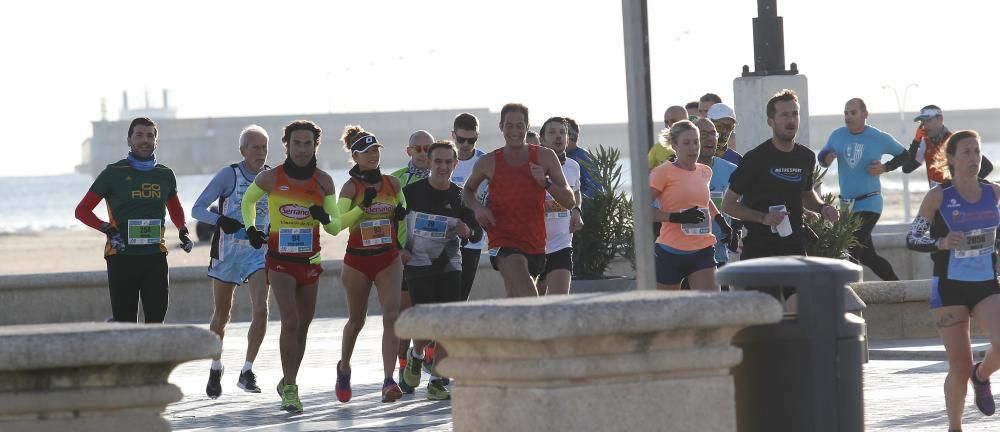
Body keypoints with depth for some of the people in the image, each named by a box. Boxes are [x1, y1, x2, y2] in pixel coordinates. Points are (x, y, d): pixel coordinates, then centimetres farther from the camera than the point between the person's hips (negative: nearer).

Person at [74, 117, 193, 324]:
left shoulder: (165, 175, 13)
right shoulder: (114, 173, 2)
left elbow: (176, 210, 31)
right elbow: (82, 210, 3)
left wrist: (183, 232, 11)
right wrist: (106, 228, -13)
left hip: (155, 258, 3)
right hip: (122, 258, -3)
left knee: (156, 320, -4)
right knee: (125, 323, -4)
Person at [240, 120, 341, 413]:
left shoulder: (323, 182, -1)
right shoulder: (271, 178, -6)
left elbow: (336, 227, 1)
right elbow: (248, 200, 15)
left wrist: (325, 218, -21)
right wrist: (251, 228, 0)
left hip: (309, 261, 3)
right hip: (280, 260, -3)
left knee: (303, 325, 12)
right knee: (290, 322, -17)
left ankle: (288, 382, 29)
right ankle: (290, 389, -14)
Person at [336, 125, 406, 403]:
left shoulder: (393, 184, 4)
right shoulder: (351, 187, -6)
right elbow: (340, 220, -19)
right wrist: (363, 206, -31)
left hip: (388, 258, 2)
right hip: (358, 259, -2)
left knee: (391, 317, -15)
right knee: (356, 320, 12)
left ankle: (389, 381, -20)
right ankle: (344, 367, 40)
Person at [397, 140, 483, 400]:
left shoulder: (461, 197, 4)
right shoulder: (412, 192, -2)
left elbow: (478, 233, 8)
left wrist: (468, 231, -15)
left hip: (449, 266, 3)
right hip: (418, 265, -3)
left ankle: (436, 381, 5)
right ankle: (416, 355, 20)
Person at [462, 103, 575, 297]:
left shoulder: (545, 157, 2)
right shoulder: (488, 163, 1)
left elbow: (569, 201, 0)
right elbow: (468, 190, 20)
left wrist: (545, 182, -17)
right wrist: (477, 207, -2)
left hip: (535, 244, 4)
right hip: (503, 242, -4)